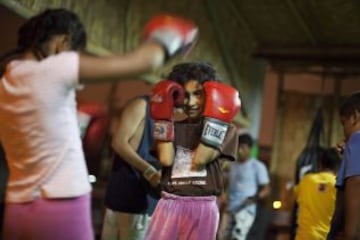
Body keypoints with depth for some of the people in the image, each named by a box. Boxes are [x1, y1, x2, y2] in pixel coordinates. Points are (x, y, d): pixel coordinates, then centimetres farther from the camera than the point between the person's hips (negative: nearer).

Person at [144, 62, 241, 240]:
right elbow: (166, 159, -6)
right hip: (170, 204, 2)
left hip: (202, 208, -2)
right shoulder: (174, 128, 12)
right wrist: (163, 118, -1)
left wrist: (215, 119, -13)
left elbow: (200, 160, -11)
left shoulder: (225, 129, 4)